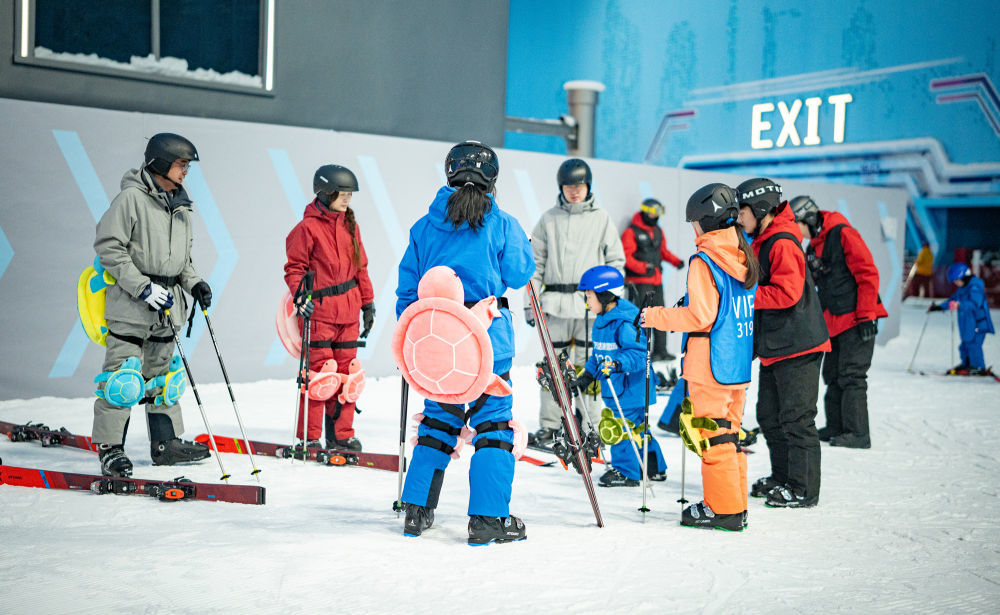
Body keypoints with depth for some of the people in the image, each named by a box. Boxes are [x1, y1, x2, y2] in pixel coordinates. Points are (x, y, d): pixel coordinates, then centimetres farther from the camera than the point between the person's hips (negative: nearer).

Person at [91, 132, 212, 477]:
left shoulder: (180, 204, 12)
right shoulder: (132, 197, -11)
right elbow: (108, 246, -15)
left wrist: (194, 283, 6)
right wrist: (143, 287, -19)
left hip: (165, 304, 8)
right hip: (130, 305, -8)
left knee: (162, 374, 14)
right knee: (124, 377, -7)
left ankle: (166, 442, 22)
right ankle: (110, 447, 1)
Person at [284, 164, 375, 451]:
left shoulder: (350, 225, 13)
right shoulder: (308, 227, -6)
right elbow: (294, 267, -4)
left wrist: (368, 303, 16)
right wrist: (299, 295, -20)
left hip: (349, 309, 6)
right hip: (320, 309, -6)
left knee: (346, 372, 8)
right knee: (318, 372, -5)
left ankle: (341, 434, 18)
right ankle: (310, 438, 5)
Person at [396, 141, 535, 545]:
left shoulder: (424, 226, 6)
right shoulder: (501, 224, -5)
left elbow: (408, 287, 8)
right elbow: (519, 274, 3)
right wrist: (519, 243, 20)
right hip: (487, 336, -4)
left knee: (437, 418, 16)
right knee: (493, 421, 2)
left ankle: (417, 511, 18)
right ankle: (488, 519, 1)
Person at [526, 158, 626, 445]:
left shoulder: (602, 219, 9)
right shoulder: (549, 219, 11)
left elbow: (616, 260, 11)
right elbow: (536, 262, 12)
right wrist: (530, 301, 5)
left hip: (590, 304, -1)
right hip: (555, 302, 1)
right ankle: (549, 425, 9)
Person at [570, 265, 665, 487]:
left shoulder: (625, 323, -20)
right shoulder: (602, 321, 11)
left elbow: (639, 353, -27)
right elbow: (598, 354, 22)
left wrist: (618, 364, -40)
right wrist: (587, 376, 20)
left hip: (631, 387, -10)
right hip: (614, 387, 10)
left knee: (622, 426, -6)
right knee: (636, 427, 17)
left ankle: (626, 472, 7)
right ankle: (656, 469, 29)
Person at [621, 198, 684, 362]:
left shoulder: (658, 231, 15)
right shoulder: (632, 232, -9)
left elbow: (663, 251, 23)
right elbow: (626, 256, -14)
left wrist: (677, 261, 7)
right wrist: (643, 267, -25)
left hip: (656, 279, 8)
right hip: (639, 281, -8)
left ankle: (660, 350, 17)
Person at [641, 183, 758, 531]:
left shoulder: (704, 261, -15)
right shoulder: (744, 257, 9)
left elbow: (701, 316, -19)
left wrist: (656, 317, -9)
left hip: (710, 366, -8)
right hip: (740, 365, 8)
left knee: (713, 436, 0)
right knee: (730, 433, 15)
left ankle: (723, 509, 5)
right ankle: (737, 505, 21)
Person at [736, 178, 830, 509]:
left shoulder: (782, 243, -15)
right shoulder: (761, 244, 17)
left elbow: (787, 293, -23)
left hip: (797, 346, -10)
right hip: (774, 346, 10)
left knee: (796, 418, -4)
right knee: (770, 416, 15)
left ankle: (804, 489, 3)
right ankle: (782, 478, 26)